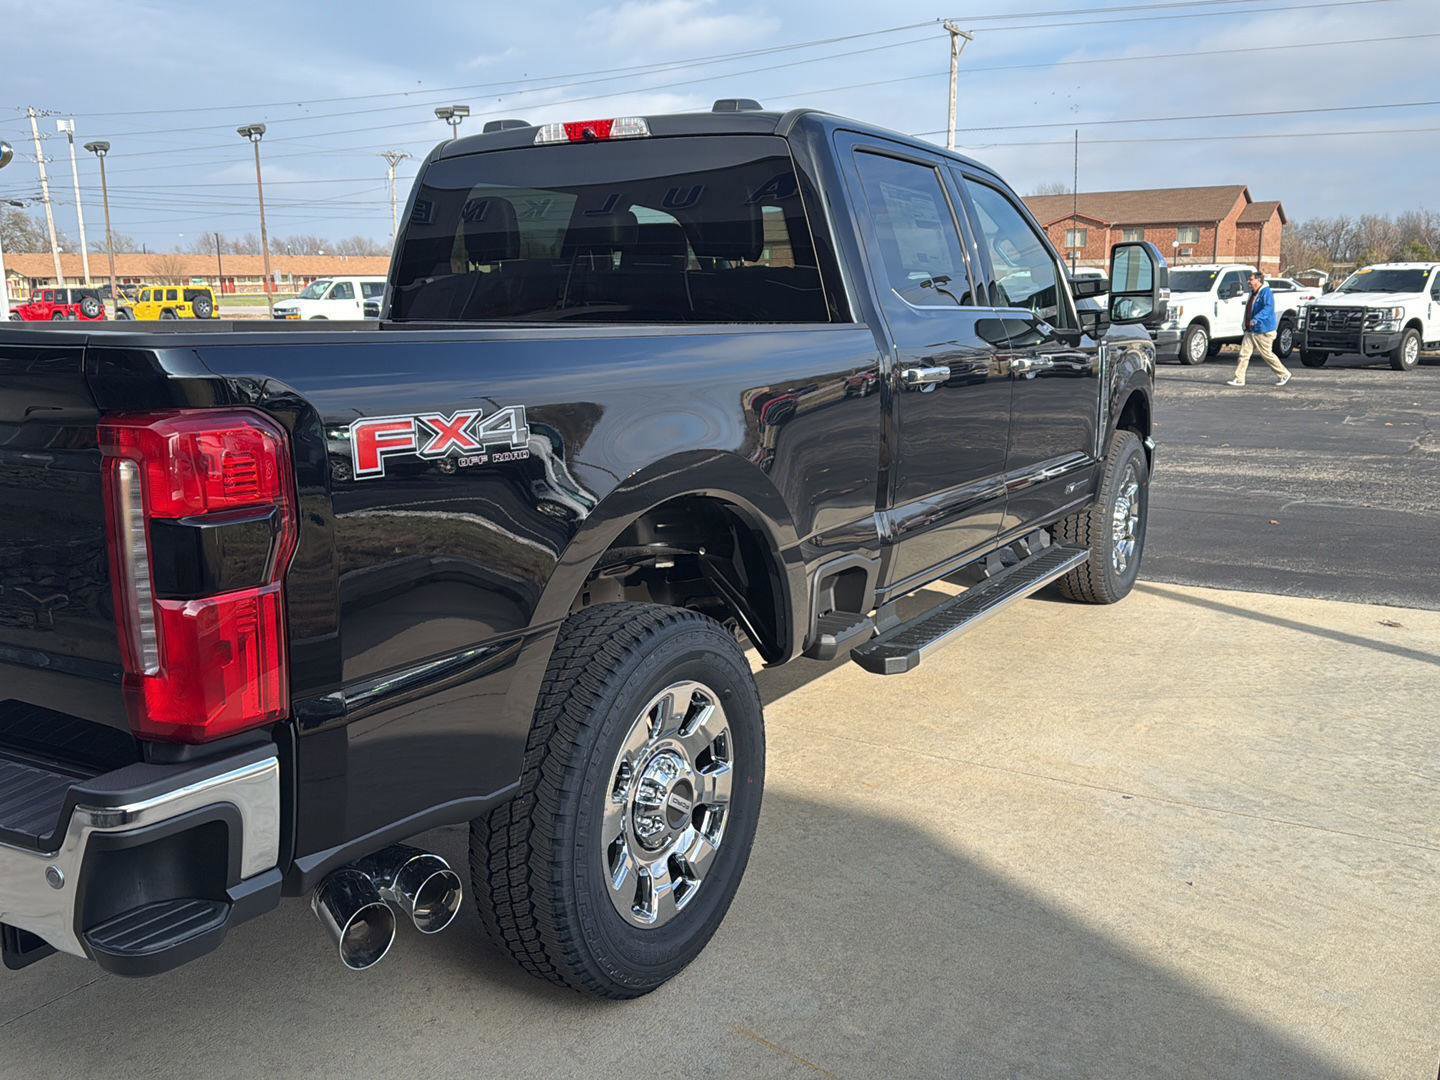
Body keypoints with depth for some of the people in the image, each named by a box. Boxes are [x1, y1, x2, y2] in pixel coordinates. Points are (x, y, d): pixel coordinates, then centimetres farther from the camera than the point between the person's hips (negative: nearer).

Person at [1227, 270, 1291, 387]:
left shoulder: (1266, 292, -15)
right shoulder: (1253, 293, 14)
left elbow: (1268, 308, -29)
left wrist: (1256, 319, -42)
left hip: (1263, 331, -9)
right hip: (1250, 331, 9)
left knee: (1267, 355, 2)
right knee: (1244, 354, 0)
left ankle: (1284, 374, 19)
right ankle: (1239, 379, 0)